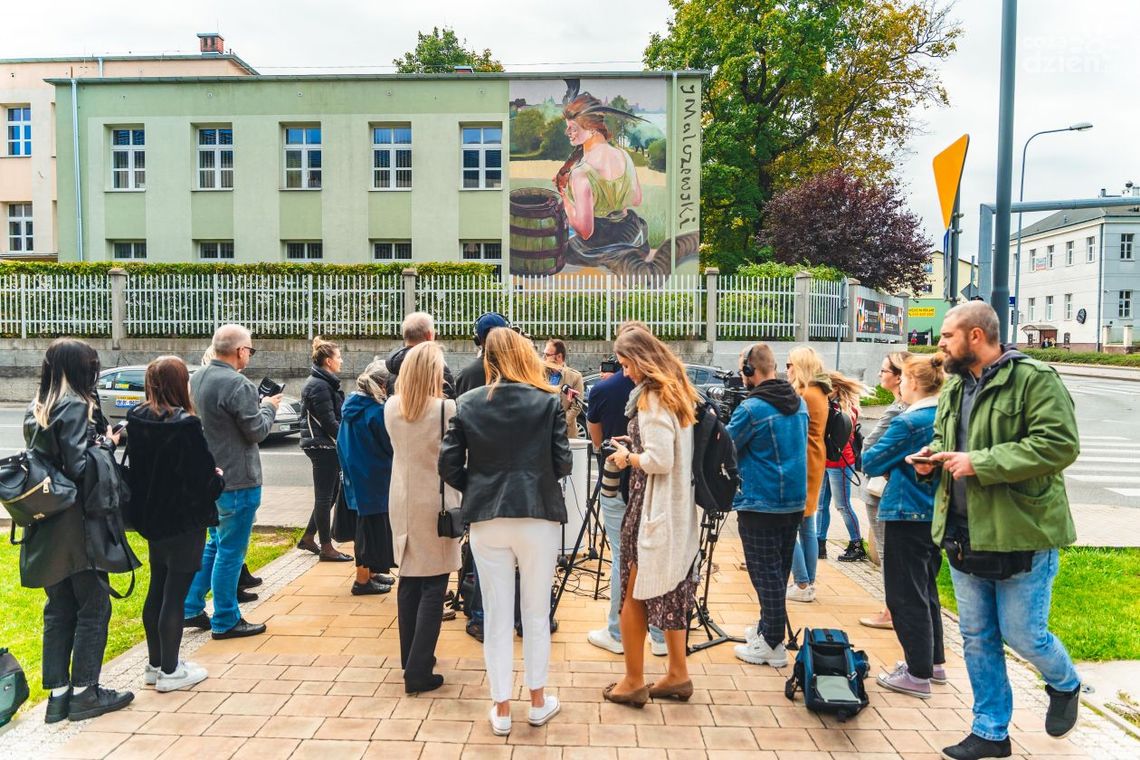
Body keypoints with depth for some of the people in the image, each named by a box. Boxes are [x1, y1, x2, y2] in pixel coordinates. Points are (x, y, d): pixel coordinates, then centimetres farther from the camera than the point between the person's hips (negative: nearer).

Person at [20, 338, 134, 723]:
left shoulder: (36, 409, 10)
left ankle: (58, 693, 18)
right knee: (94, 606, 4)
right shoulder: (76, 407, -15)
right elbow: (79, 467, -20)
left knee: (59, 610, 14)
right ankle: (84, 692, 10)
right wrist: (107, 442, -5)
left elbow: (46, 458, 13)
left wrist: (98, 439, 6)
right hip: (78, 524, -8)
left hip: (48, 526, 8)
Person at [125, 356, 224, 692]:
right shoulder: (185, 425, -22)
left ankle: (155, 664, 29)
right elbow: (202, 478, -20)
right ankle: (169, 671, 12)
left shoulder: (137, 421, 0)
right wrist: (219, 479, 1)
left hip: (152, 519, 8)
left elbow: (136, 467, 10)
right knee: (175, 595, 2)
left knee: (157, 590, 17)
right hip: (184, 522, -7)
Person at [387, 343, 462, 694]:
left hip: (402, 503, 6)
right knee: (433, 588, 2)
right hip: (435, 504, -6)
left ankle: (410, 656, 29)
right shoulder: (446, 408, -17)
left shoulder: (391, 407, -1)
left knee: (408, 581, 16)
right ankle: (418, 671, 2)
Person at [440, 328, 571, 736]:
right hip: (538, 515, -1)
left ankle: (501, 709, 19)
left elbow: (449, 465, -3)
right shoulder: (548, 401, -4)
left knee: (496, 615, 11)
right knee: (536, 612, 14)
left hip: (486, 518, 1)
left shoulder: (468, 403, 0)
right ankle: (538, 701, 26)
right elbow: (562, 463, -5)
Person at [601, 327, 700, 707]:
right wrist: (638, 446, 12)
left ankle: (634, 682, 13)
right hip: (678, 512, 9)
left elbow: (659, 461, -23)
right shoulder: (677, 393, 11)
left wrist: (628, 457, -7)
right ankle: (678, 674, 25)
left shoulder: (652, 399, -17)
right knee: (669, 591, 16)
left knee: (633, 595, 3)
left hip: (652, 513, -9)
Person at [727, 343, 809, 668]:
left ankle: (772, 645, 6)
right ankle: (769, 628, 30)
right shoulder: (799, 403, 7)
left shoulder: (751, 408, -18)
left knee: (766, 574, 0)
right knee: (779, 571, 17)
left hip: (760, 504, -8)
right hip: (795, 501, 8)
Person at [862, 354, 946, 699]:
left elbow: (870, 462, -15)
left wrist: (887, 464, 6)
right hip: (936, 514, 9)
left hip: (907, 516, -8)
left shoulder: (908, 422, -20)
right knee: (926, 589, 20)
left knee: (906, 596, 2)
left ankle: (918, 675, 9)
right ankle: (934, 661, 31)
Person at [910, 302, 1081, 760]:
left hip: (1020, 534, -7)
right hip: (964, 534, 7)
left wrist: (981, 462, -25)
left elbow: (1059, 444, -23)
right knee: (976, 638, 13)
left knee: (1022, 634, 4)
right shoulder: (954, 387, 11)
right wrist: (933, 456, 0)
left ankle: (1065, 685, 38)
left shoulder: (1033, 379, -14)